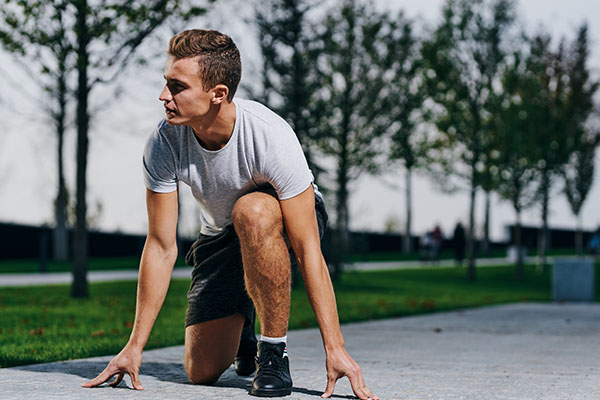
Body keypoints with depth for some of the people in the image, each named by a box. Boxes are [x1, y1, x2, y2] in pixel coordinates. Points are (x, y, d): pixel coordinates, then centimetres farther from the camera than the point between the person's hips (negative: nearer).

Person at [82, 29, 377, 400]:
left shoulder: (272, 137, -35)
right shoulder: (163, 145, -24)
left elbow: (309, 251, -32)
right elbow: (161, 247, -16)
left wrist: (335, 348, -34)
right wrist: (135, 346, -15)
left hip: (285, 219, -3)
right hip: (220, 236, 4)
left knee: (251, 211, -41)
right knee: (202, 370, -7)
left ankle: (274, 350, -21)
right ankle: (241, 327, 31)